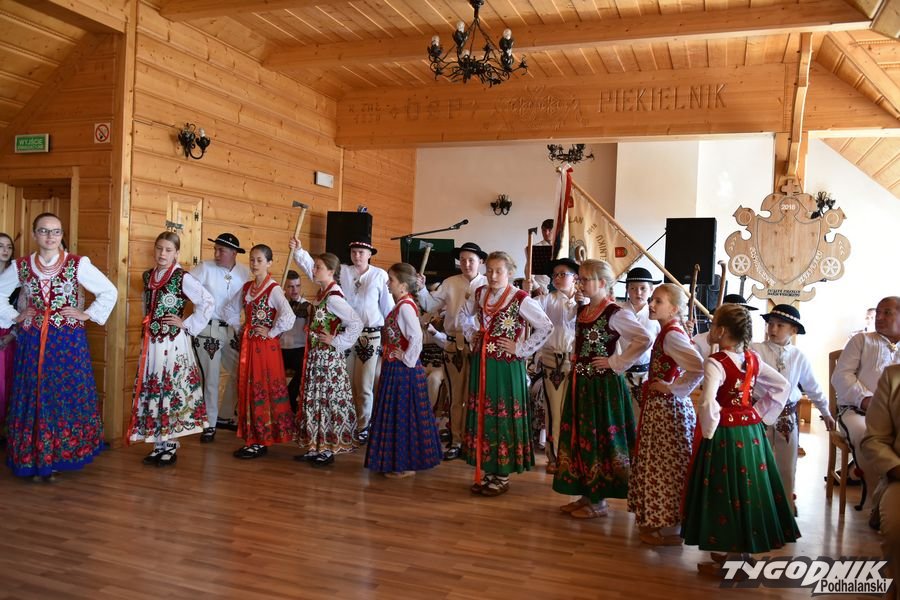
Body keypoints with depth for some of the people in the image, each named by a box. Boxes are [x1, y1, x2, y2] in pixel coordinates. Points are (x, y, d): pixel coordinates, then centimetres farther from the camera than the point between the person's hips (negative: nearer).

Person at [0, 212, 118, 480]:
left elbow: (109, 291, 1)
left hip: (69, 341, -2)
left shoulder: (78, 264, -4)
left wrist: (88, 315, -4)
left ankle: (62, 454, 14)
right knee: (34, 397, 5)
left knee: (69, 395, 1)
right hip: (32, 342, 2)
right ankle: (36, 459, 15)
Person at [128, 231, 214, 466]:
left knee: (171, 390, -3)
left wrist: (188, 325, -11)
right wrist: (149, 324, 15)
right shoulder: (148, 276, 10)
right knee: (151, 390, 8)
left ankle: (170, 445, 8)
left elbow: (207, 302, -14)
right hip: (150, 342, 6)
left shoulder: (182, 278, -9)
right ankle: (158, 444, 19)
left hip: (172, 343, -6)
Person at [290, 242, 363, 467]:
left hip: (328, 358, -9)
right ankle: (315, 446, 23)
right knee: (313, 400, 14)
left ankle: (328, 449, 9)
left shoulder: (333, 298, -20)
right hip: (316, 356, 9)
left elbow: (356, 324, -27)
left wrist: (337, 341, -19)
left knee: (328, 401, 0)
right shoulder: (323, 290, 7)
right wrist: (298, 251, 14)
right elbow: (309, 267, 24)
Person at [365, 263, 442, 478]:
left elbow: (416, 337, -29)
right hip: (394, 368, 9)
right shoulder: (401, 305, 9)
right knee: (396, 415, 17)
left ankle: (405, 465, 13)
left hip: (402, 371, -9)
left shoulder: (405, 307, -19)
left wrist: (407, 360, -20)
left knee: (402, 416, 1)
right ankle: (399, 461, 28)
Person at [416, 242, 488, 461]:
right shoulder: (449, 284, 7)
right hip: (455, 344, 2)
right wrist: (421, 288, -7)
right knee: (457, 395, 11)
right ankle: (456, 441, 21)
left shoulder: (488, 285, -1)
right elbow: (432, 306, 5)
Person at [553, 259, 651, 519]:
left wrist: (616, 362, -19)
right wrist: (575, 360, 10)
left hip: (603, 384, -8)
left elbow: (644, 340, -24)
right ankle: (586, 494, 26)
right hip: (581, 383, 8)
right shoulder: (582, 311, 9)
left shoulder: (615, 314, -15)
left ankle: (599, 501, 16)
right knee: (578, 437, 12)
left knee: (599, 438, 2)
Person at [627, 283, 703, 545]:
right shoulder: (670, 333, 8)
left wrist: (672, 388, -22)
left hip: (667, 408, -10)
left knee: (667, 465, 2)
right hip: (661, 408, 10)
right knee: (663, 464, 18)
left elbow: (698, 368, -32)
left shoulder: (671, 335, -20)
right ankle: (660, 520, 32)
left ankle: (670, 529, 15)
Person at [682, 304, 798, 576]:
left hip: (725, 433, -7)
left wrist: (709, 430, -15)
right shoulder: (753, 359, 3)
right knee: (751, 487, 16)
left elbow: (707, 403, -32)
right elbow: (783, 387, 11)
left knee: (724, 490, 3)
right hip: (752, 430, 7)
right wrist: (760, 415, 10)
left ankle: (720, 559, 14)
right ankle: (747, 548, 31)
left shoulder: (716, 362, -19)